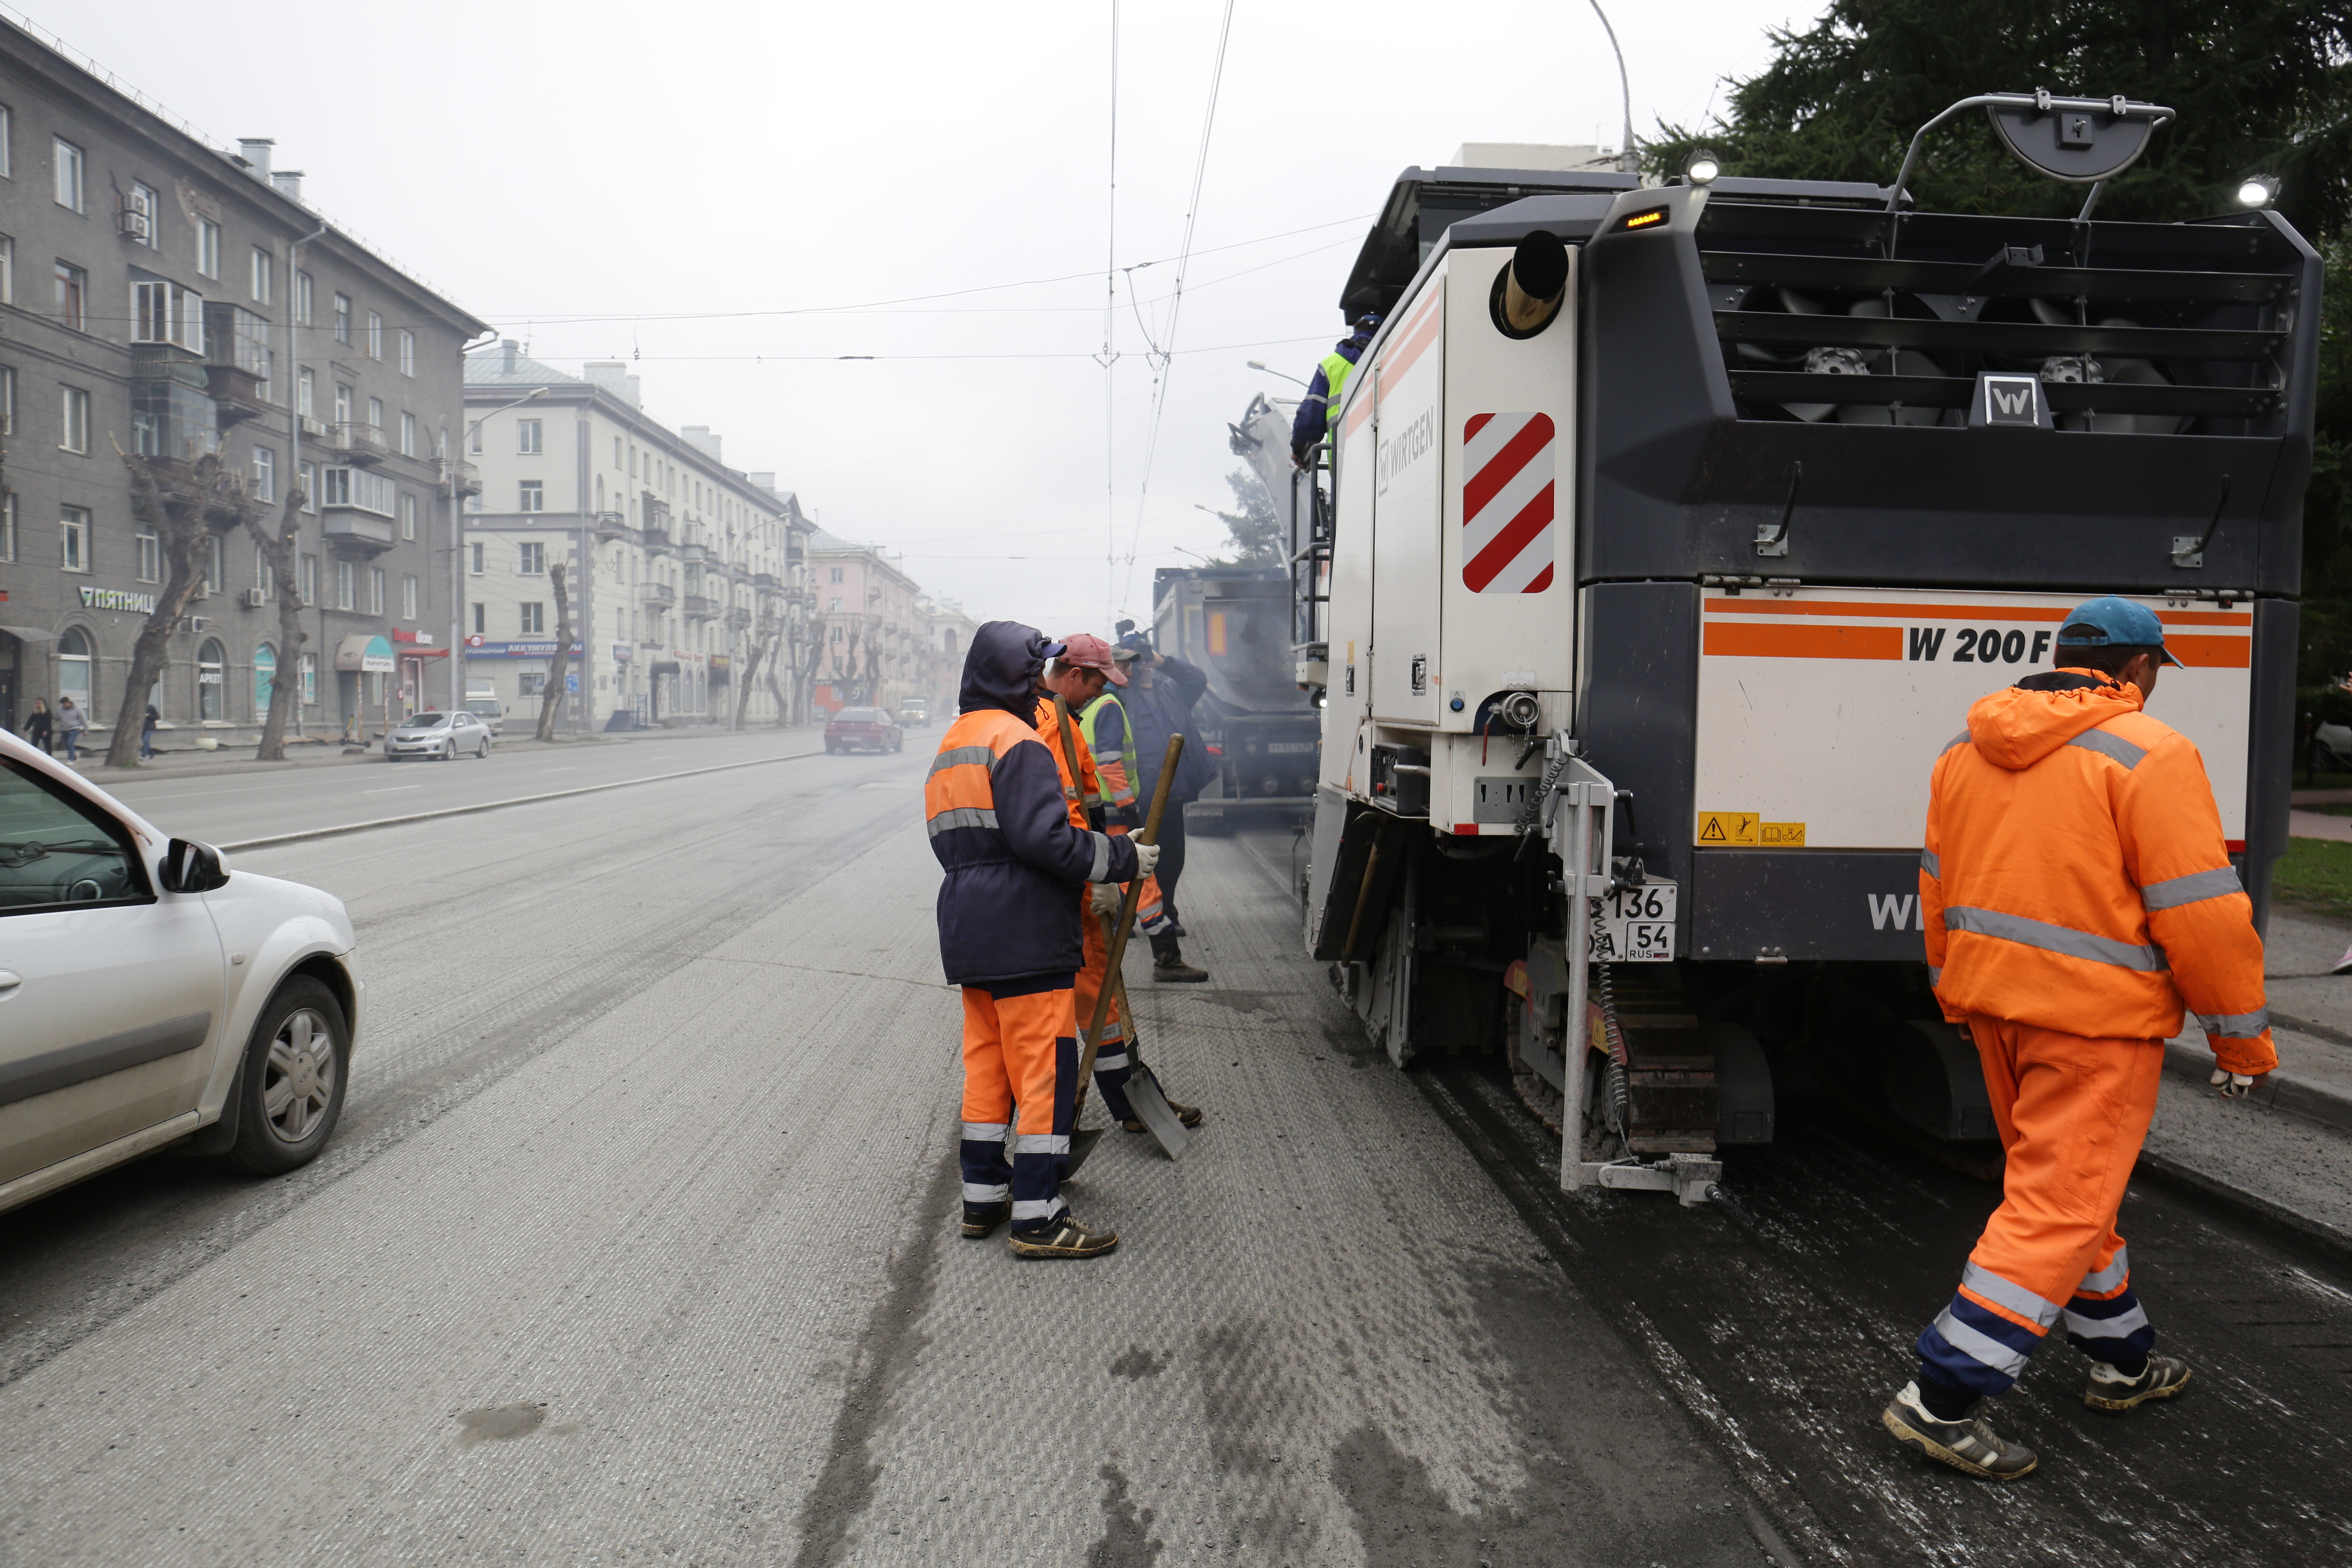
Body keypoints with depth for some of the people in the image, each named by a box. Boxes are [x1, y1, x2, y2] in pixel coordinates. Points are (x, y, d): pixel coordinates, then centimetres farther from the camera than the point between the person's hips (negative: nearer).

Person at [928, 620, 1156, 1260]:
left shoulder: (950, 746, 19)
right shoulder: (1016, 741, -13)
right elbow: (1046, 837, -22)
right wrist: (1125, 858, -13)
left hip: (969, 932, 10)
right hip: (1026, 939, -10)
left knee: (987, 1065, 16)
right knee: (1046, 1069, -4)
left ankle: (983, 1196, 25)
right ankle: (1037, 1218, -1)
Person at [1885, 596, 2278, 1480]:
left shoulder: (1969, 748, 9)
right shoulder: (2148, 755, -13)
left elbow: (1938, 881, 14)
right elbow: (2199, 910, -13)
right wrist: (2242, 1036, -2)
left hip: (1993, 1000, 8)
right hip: (2095, 1014, -7)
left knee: (2067, 1183, 22)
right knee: (2057, 1206, -2)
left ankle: (2122, 1361, 38)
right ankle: (1942, 1398, -3)